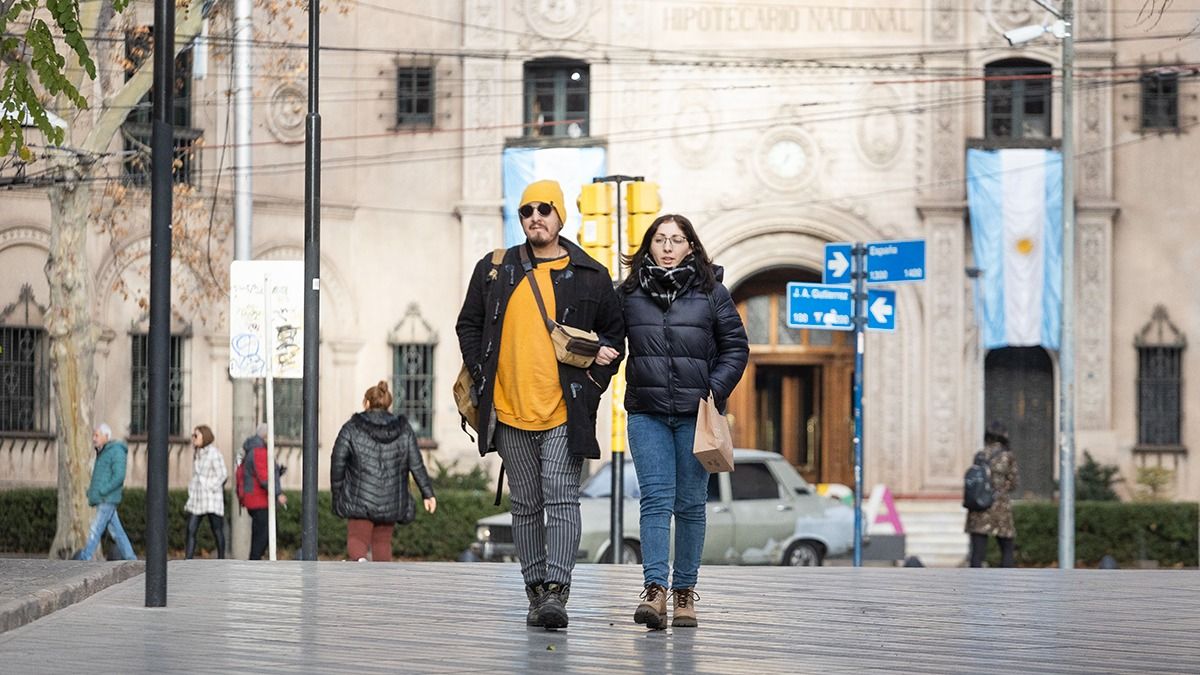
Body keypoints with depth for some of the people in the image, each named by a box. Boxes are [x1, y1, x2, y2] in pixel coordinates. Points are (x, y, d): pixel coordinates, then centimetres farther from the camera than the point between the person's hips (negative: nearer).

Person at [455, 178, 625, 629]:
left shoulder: (590, 276, 5)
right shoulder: (493, 270, 10)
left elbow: (615, 332, 13)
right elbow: (469, 325, 17)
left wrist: (594, 380, 1)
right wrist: (482, 376, 5)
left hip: (564, 411, -3)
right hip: (509, 410, 3)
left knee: (561, 499, -12)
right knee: (526, 506, 8)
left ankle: (556, 591, -17)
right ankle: (535, 592, 13)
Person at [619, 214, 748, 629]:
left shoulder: (711, 292, 3)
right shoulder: (630, 293, 6)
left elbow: (736, 347, 7)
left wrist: (714, 392, -4)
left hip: (695, 414, 0)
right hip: (646, 412, 0)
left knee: (690, 503, 5)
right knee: (656, 500, -10)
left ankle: (685, 591, 12)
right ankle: (655, 590, -18)